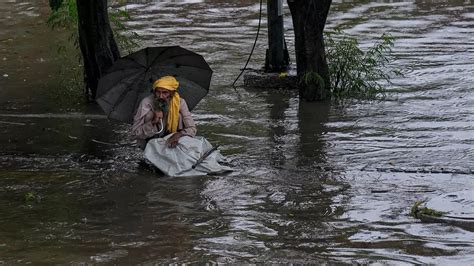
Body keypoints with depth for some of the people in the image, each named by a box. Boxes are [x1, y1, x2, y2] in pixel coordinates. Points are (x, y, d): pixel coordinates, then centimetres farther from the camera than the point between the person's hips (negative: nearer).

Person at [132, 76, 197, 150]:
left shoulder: (180, 102, -15)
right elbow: (136, 132, -18)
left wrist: (178, 135, -37)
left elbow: (191, 128, -16)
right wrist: (153, 122, -34)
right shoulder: (146, 103, -20)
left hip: (170, 141, 0)